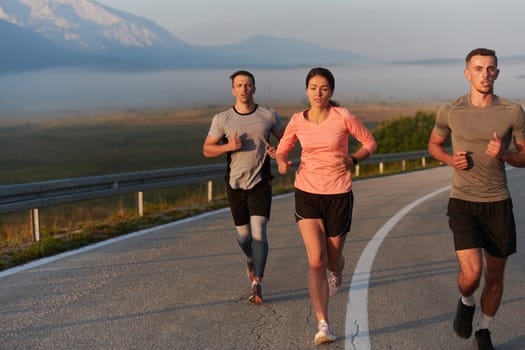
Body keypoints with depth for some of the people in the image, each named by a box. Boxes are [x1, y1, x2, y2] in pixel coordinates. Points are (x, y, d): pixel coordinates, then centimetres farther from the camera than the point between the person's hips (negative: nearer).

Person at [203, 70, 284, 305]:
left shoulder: (269, 116, -2)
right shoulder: (222, 119, -3)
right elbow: (207, 150, 1)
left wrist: (278, 150, -11)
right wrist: (229, 146, -17)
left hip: (261, 182, -1)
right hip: (235, 183, 1)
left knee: (258, 232, -13)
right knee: (243, 234, 13)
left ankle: (257, 286, -8)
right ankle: (251, 260, 48)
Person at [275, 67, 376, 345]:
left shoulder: (343, 117, -8)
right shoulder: (297, 121, -1)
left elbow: (370, 143, 4)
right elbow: (282, 150, 12)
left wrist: (353, 160, -14)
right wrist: (281, 162, -11)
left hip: (338, 194, -1)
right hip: (306, 193, 1)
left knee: (332, 257, 12)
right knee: (316, 260, -12)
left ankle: (337, 274, 53)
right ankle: (323, 324, -7)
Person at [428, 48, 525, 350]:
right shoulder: (450, 112, -4)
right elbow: (434, 145, 13)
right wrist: (451, 160, -9)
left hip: (499, 203, 2)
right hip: (463, 203, -1)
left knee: (495, 275, 12)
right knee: (471, 274, -16)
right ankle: (466, 303, 21)